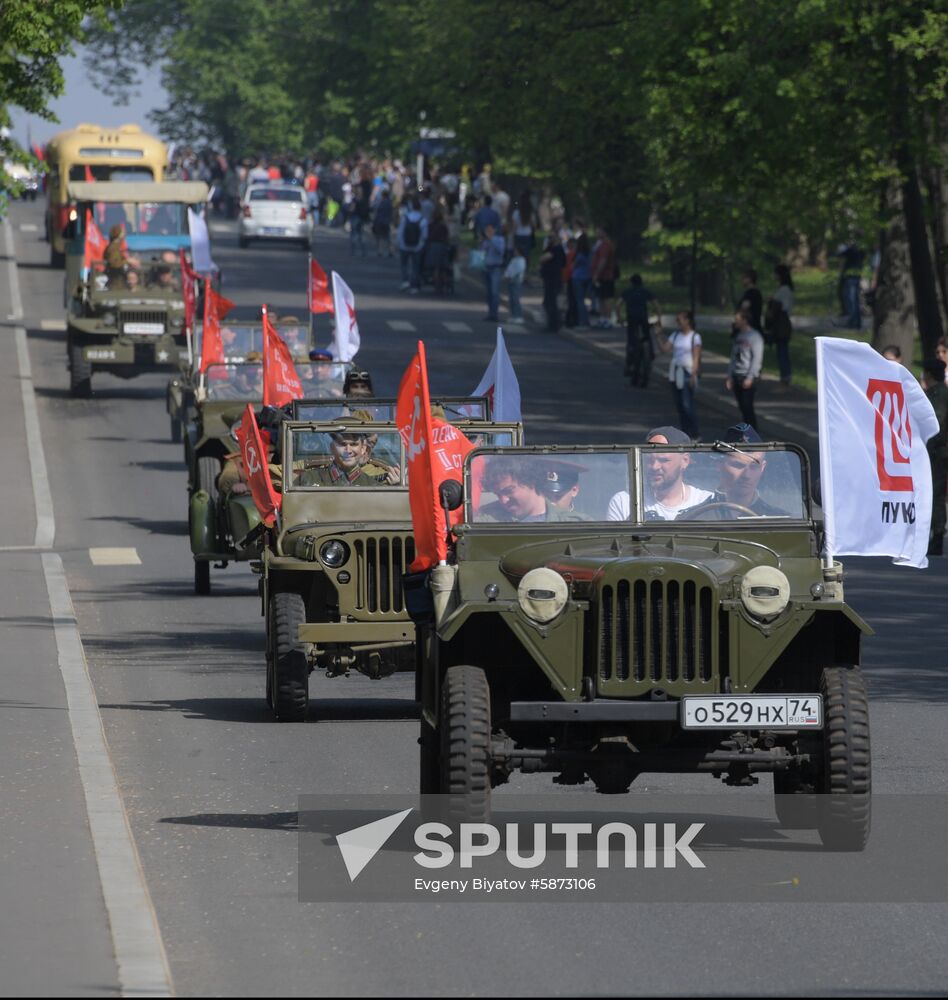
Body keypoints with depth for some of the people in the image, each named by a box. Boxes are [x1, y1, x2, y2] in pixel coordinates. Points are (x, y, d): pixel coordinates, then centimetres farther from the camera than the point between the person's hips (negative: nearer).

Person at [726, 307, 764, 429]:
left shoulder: (755, 336, -7)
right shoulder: (738, 336, 15)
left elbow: (757, 359, -12)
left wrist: (750, 377, -18)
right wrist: (729, 377, 13)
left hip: (748, 378, -7)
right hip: (737, 377, 7)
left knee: (747, 407, -10)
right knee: (743, 408, 9)